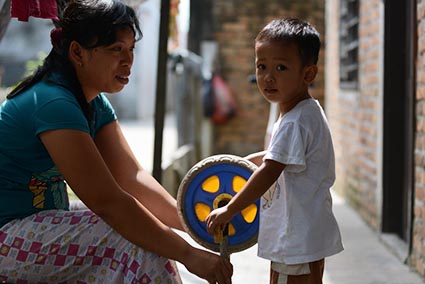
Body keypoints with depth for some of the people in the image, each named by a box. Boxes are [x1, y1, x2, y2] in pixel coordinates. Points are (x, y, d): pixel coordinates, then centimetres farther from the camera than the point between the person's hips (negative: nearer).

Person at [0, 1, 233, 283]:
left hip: (42, 224, 10)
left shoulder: (96, 105, 7)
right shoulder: (52, 103, -24)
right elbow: (107, 201, -27)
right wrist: (188, 254, -26)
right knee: (138, 245, -22)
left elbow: (131, 177, 1)